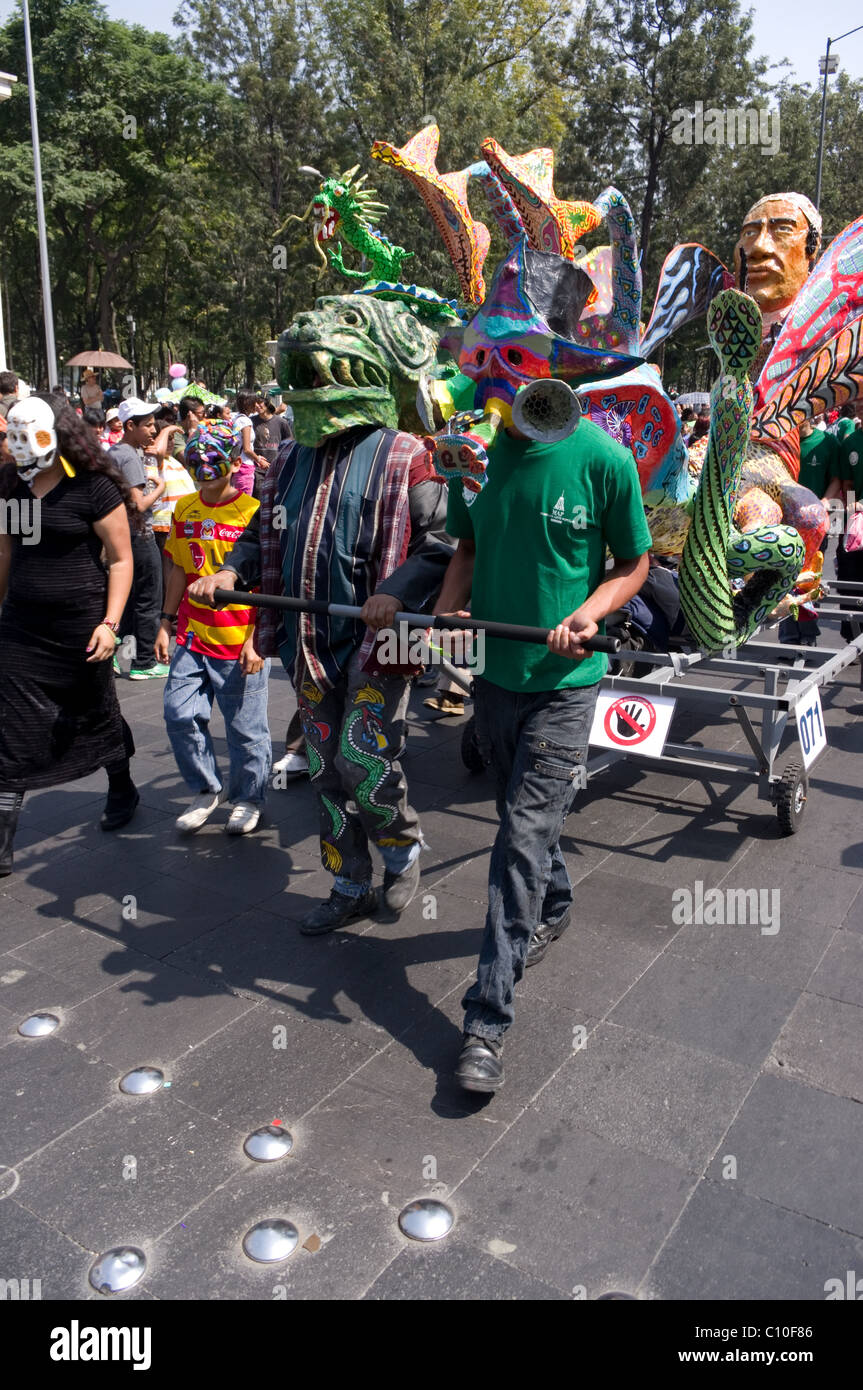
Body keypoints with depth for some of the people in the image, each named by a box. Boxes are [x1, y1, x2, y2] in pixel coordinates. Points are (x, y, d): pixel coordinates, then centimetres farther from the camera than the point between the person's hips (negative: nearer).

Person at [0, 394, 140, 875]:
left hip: (79, 625, -4)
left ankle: (123, 790, 42)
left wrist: (109, 623, -16)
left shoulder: (94, 488, -11)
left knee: (97, 713, 14)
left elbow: (121, 560, -9)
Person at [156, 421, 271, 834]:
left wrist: (256, 640, -13)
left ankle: (247, 798, 26)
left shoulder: (253, 512, -8)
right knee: (180, 715, 4)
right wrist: (166, 623, 13)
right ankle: (207, 790, 24)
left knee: (245, 727, 5)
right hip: (193, 638, 5)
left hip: (240, 642, -5)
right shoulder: (184, 510, 9)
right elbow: (179, 571, 16)